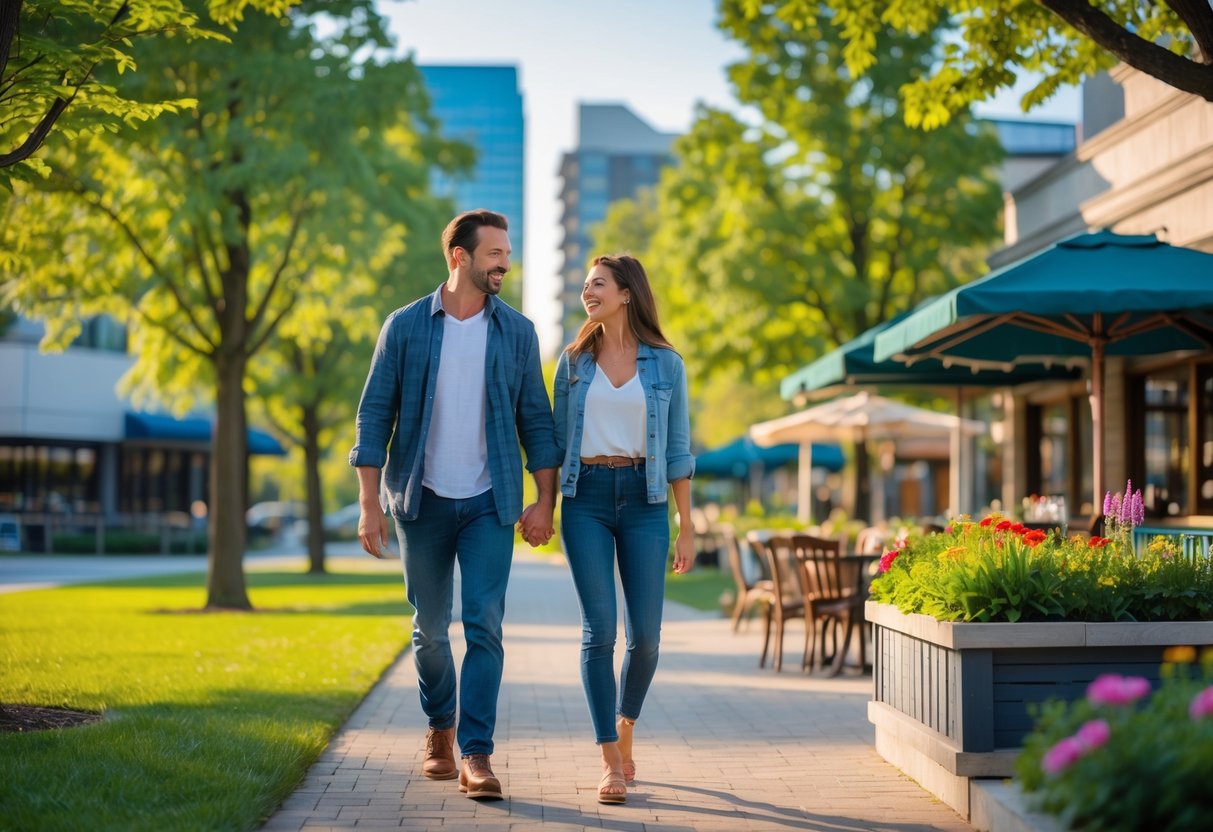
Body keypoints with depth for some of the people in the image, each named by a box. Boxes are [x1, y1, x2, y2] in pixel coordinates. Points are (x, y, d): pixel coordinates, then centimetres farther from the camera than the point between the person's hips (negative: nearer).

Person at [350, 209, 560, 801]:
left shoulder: (516, 332, 3)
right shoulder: (405, 327, -1)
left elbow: (535, 420, 5)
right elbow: (374, 416, -1)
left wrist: (545, 501, -2)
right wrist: (369, 503, -7)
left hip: (489, 503, 0)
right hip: (422, 501, 0)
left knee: (484, 626, -10)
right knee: (430, 628, 10)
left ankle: (476, 756, -8)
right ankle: (440, 728, 34)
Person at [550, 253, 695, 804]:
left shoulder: (666, 364, 4)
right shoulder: (574, 361, 8)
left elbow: (676, 449, 5)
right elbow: (558, 440, 12)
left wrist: (687, 527, 3)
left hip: (644, 500, 0)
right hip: (586, 499, 0)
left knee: (645, 634, -1)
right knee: (599, 630, -7)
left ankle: (625, 724, 27)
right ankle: (612, 762, -2)